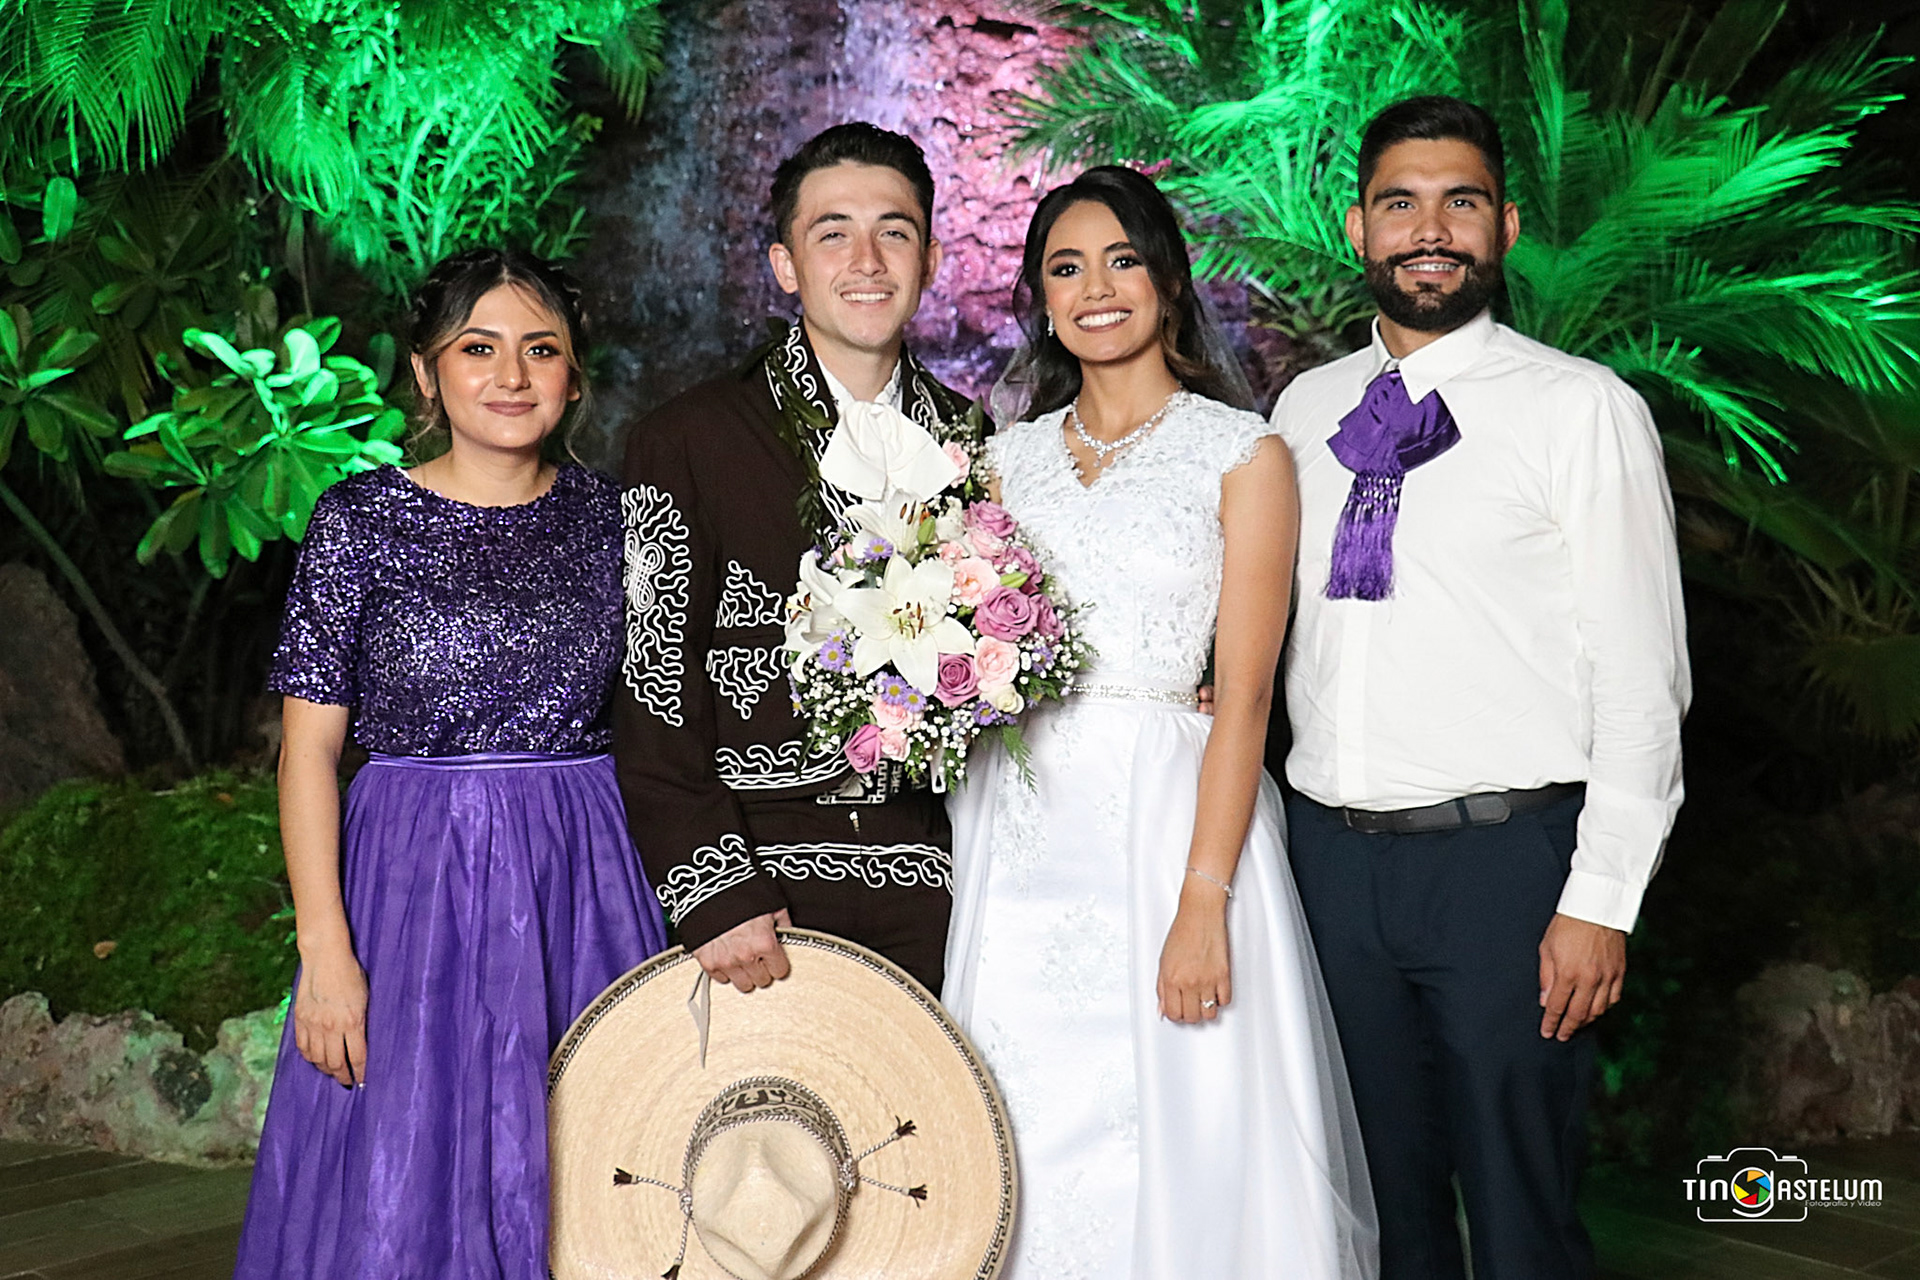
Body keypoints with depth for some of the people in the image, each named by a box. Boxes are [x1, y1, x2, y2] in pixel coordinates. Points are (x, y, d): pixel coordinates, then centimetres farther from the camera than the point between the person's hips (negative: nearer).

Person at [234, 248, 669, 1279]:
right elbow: (308, 741, -5)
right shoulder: (363, 519, -4)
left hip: (591, 882, 3)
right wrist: (325, 950, -12)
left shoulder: (606, 516, 5)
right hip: (415, 882, -2)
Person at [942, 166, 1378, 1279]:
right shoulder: (1011, 457, 13)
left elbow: (1244, 693, -8)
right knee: (1035, 1132, 6)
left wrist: (1202, 901, -16)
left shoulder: (1242, 454, 0)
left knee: (1176, 1126, 0)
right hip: (1020, 830, 4)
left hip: (1170, 816, -4)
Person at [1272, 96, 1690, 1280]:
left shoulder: (1581, 407, -4)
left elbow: (1641, 671, -7)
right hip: (1333, 856, 4)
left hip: (1504, 858, -4)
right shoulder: (1305, 409, 10)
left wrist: (1601, 901, -12)